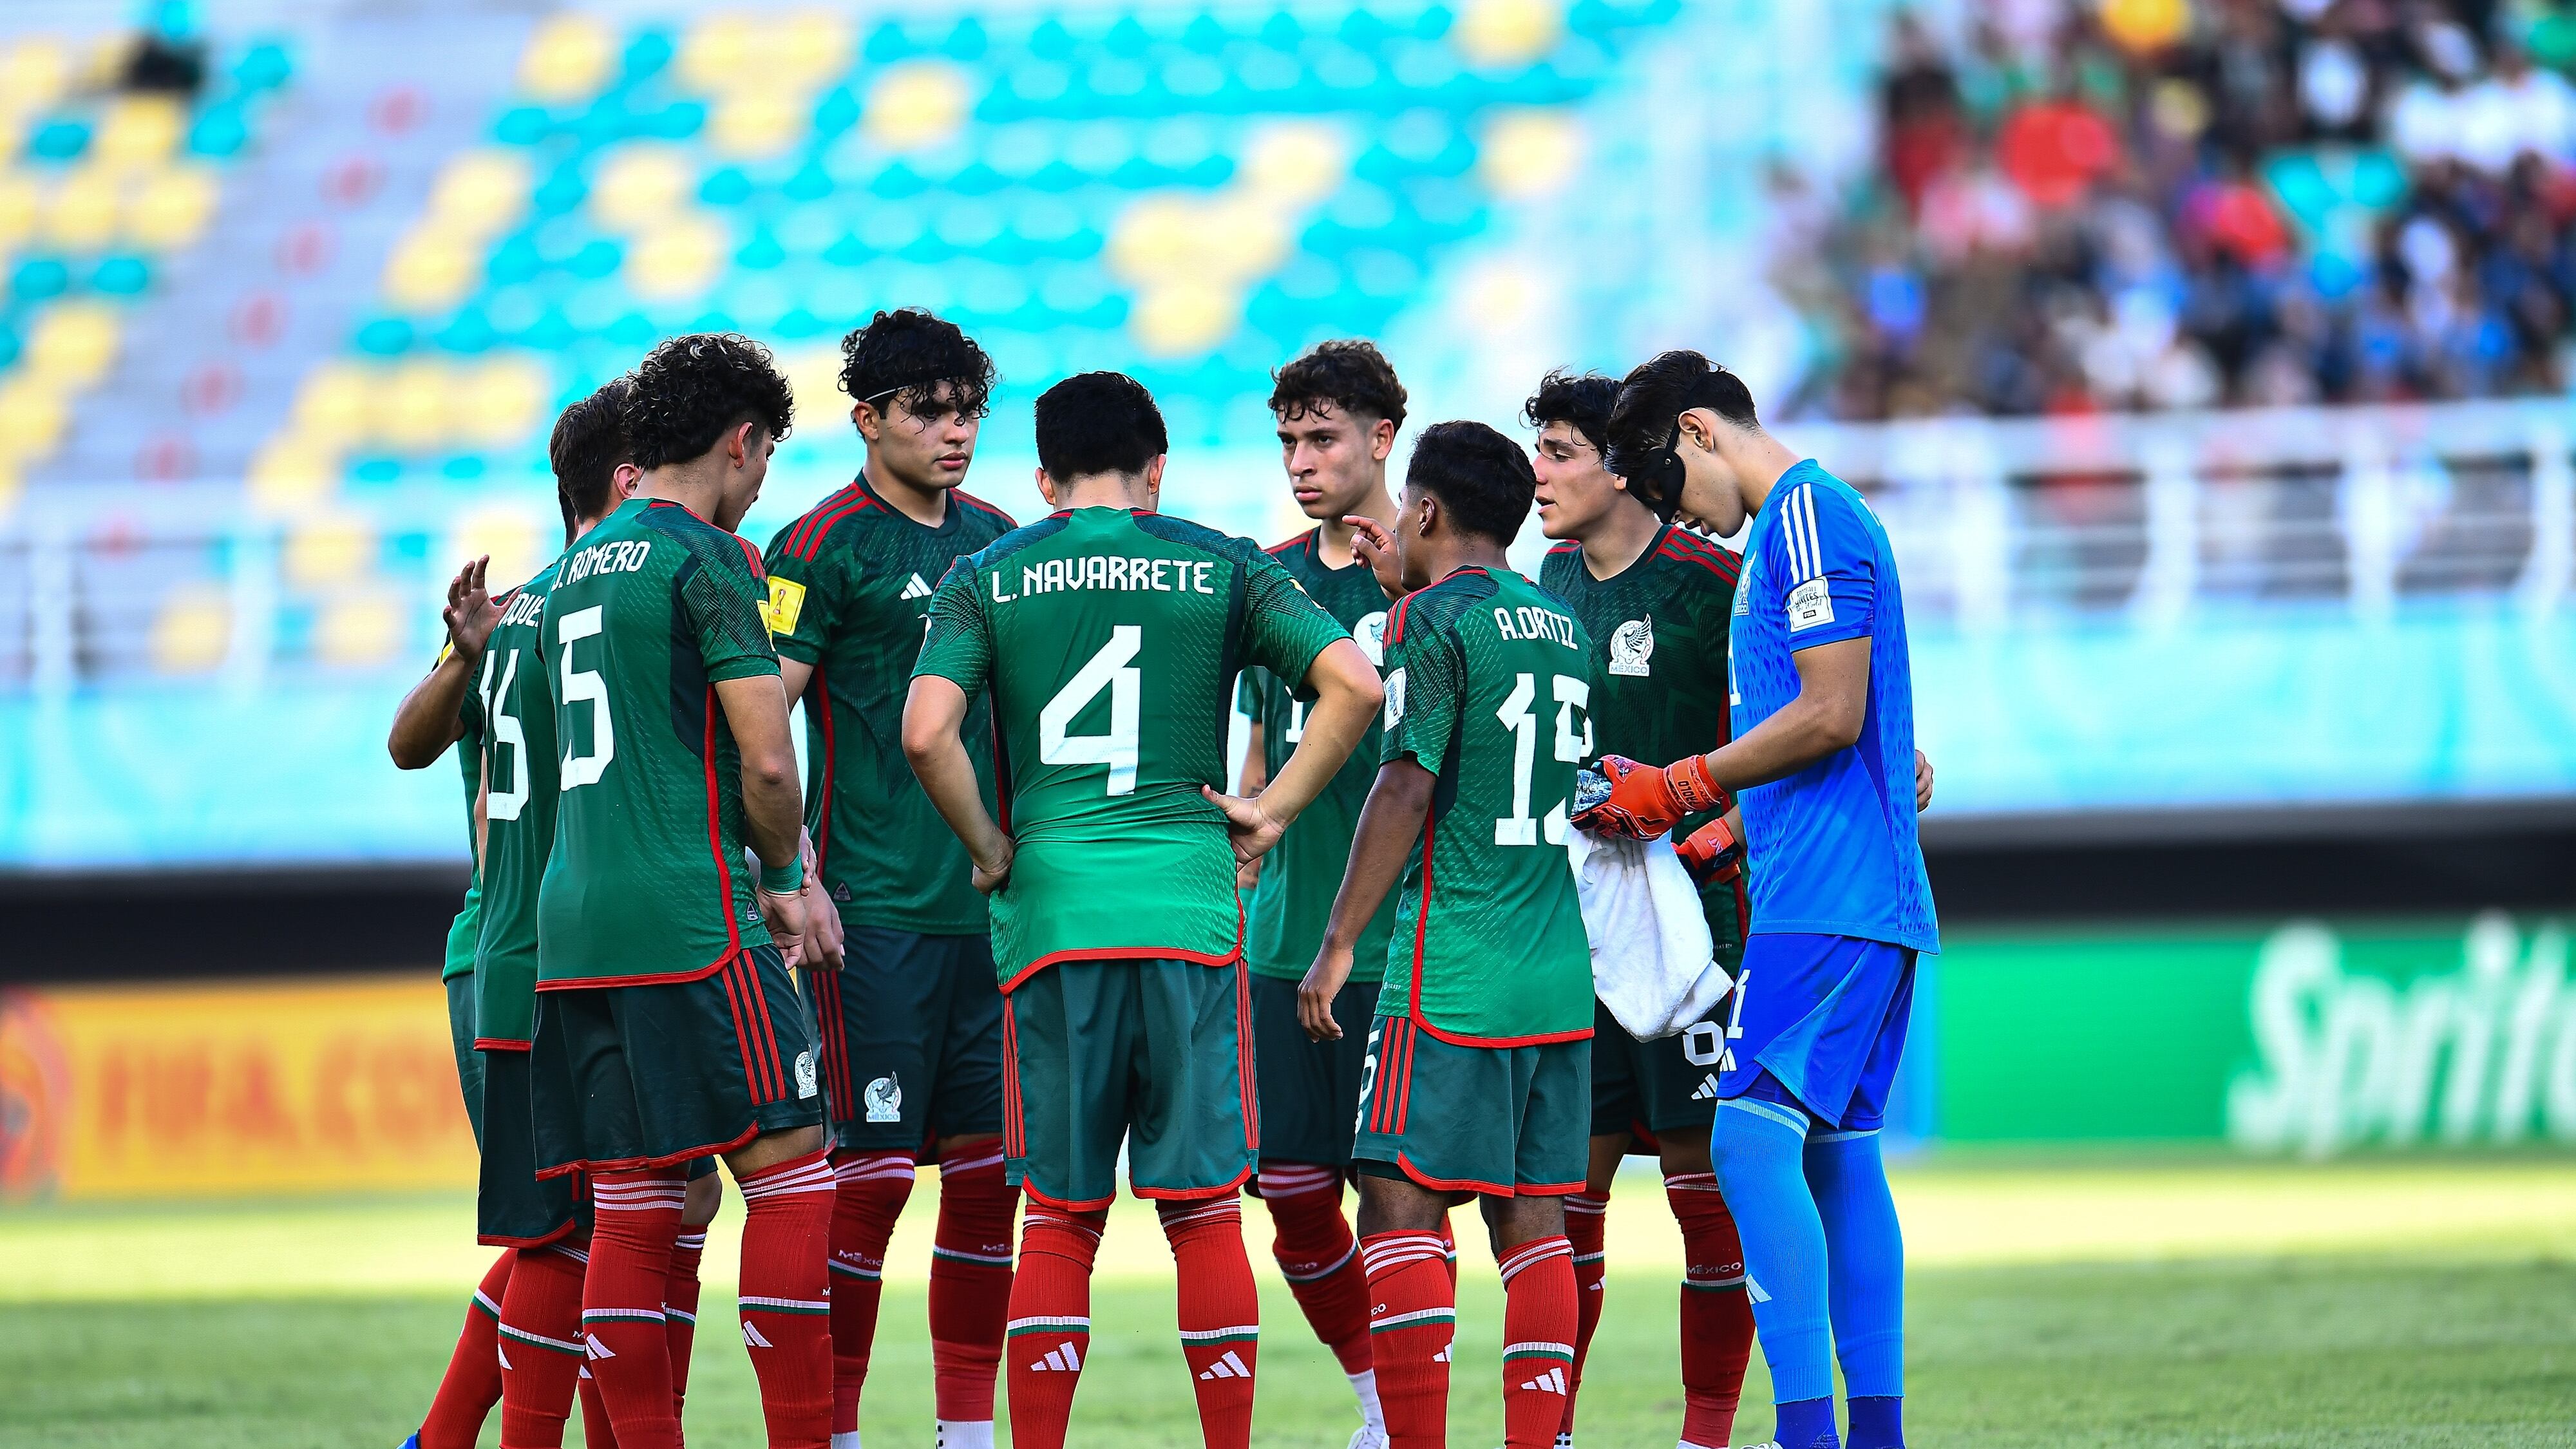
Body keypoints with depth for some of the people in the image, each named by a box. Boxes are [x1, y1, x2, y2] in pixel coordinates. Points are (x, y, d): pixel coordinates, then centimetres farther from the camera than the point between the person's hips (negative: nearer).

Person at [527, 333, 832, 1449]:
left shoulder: (579, 568, 19)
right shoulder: (707, 559, -7)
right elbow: (767, 760, -12)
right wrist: (780, 880, 4)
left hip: (572, 926, 8)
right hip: (690, 921, -8)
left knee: (629, 1211, 5)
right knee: (789, 1173, -6)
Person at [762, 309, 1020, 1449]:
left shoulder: (994, 540, 13)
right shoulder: (824, 546, -7)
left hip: (990, 904, 6)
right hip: (874, 913, -6)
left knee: (986, 1167, 6)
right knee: (872, 1166, -7)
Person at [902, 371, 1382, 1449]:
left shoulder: (986, 577, 6)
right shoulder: (1220, 569, 7)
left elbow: (926, 731, -8)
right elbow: (1353, 685, -4)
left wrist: (988, 846, 4)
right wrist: (1272, 812, 3)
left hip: (1049, 914, 0)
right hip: (1190, 912, 0)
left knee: (1058, 1217, 5)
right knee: (1204, 1208, 4)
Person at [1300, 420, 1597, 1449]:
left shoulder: (1434, 621, -9)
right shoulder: (1559, 627, 14)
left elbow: (1407, 787, -14)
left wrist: (1339, 943, -9)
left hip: (1452, 976, -7)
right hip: (1558, 978, 7)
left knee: (1400, 1206, -5)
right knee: (1532, 1219, 6)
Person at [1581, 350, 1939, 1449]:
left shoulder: (1807, 515, -10)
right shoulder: (1800, 521, 21)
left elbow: (1832, 716, -16)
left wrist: (1678, 791, -9)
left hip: (1825, 898, -10)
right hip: (1870, 900, 10)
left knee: (1753, 1142, -16)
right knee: (1838, 1154, 10)